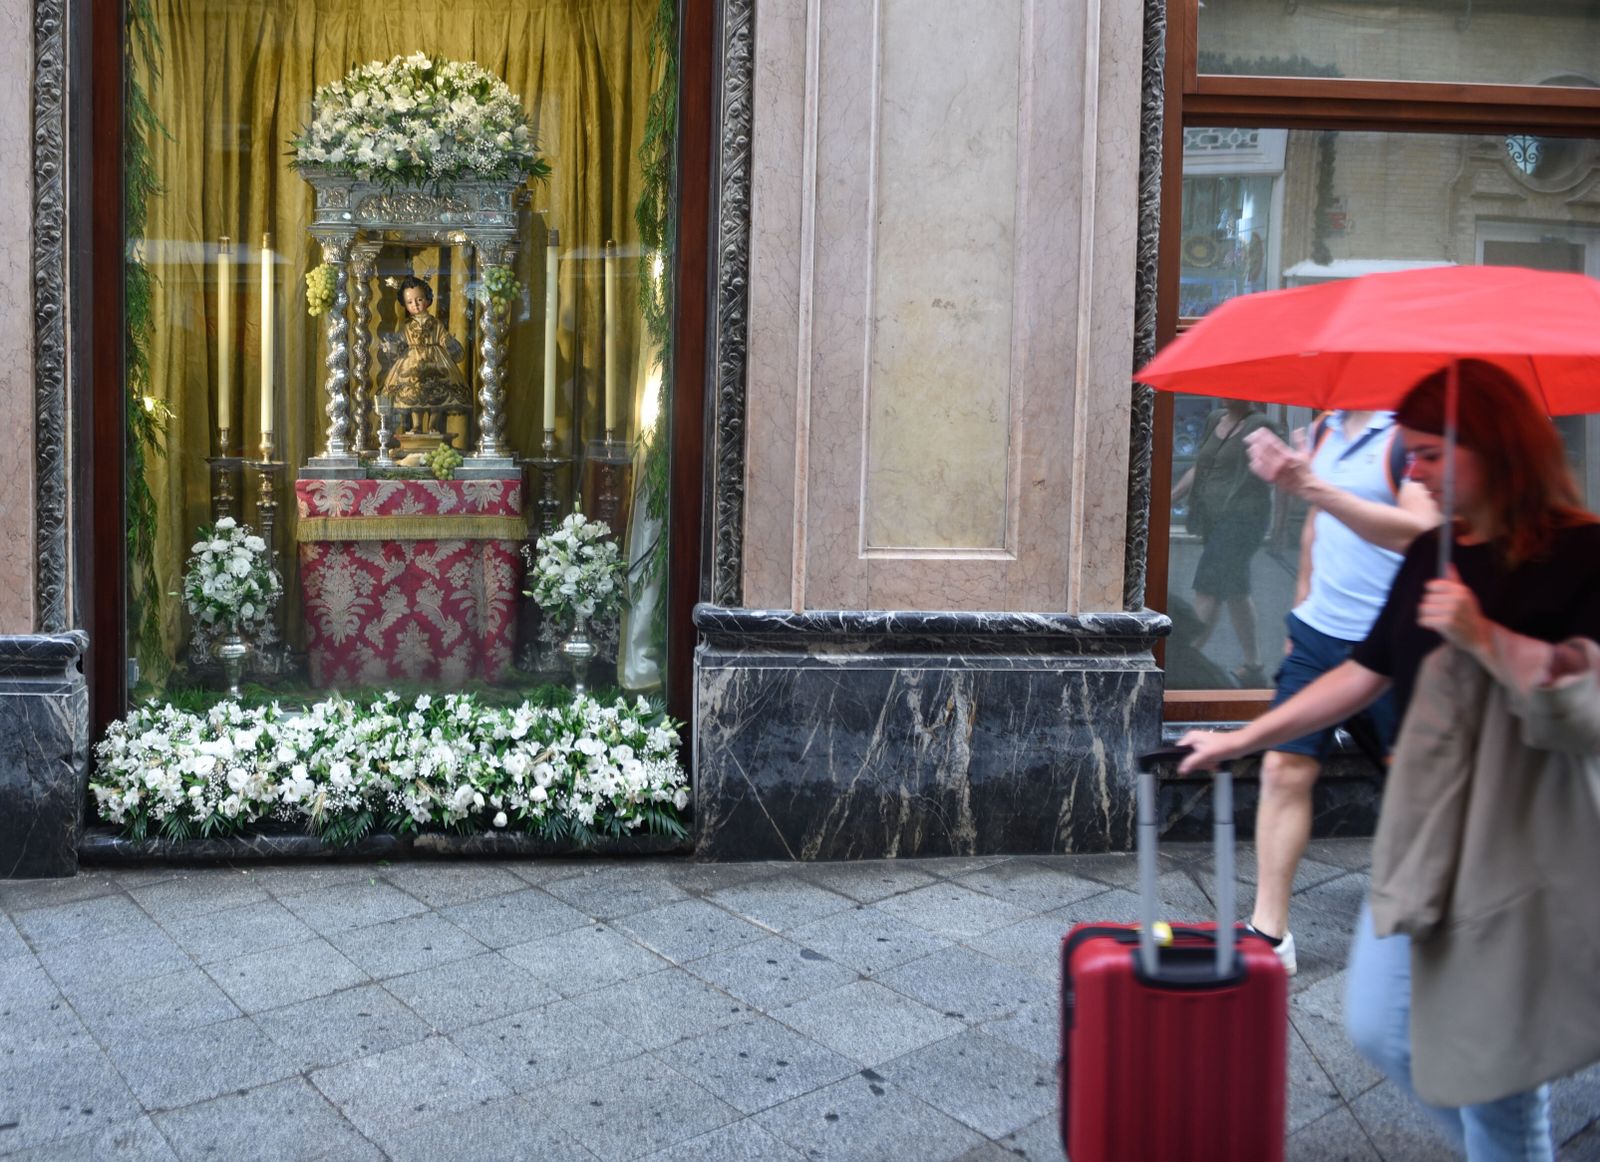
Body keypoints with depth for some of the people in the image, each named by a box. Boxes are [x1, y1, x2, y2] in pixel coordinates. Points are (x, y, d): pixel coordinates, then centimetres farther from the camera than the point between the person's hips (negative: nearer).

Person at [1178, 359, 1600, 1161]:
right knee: (1379, 1028, 11)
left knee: (1491, 1055, 2)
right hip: (1422, 828, 7)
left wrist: (1482, 636, -25)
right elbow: (1366, 674, 14)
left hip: (1517, 846, -7)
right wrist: (1240, 741, 13)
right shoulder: (1431, 557, 9)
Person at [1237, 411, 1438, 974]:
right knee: (1284, 768, -1)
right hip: (1319, 633, 6)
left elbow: (1421, 532, -28)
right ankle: (1269, 932, 6)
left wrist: (1313, 487, -33)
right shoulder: (1327, 428, 10)